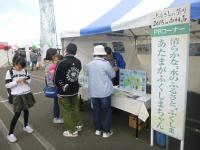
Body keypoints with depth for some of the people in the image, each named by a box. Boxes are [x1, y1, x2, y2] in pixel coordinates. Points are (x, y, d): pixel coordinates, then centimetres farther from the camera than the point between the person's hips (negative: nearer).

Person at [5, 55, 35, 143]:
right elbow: (7, 85, -10)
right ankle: (10, 133, 15)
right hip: (17, 95, -4)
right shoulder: (9, 72, -8)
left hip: (27, 93, 4)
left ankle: (26, 126, 38)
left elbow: (29, 80, 10)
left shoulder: (25, 71, 2)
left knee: (26, 110, 15)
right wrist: (17, 81, -22)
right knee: (17, 114, -1)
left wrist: (26, 81, -11)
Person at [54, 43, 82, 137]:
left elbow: (56, 79, -12)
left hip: (64, 92, -5)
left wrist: (61, 86, 6)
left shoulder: (62, 63, -20)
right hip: (75, 90, 5)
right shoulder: (78, 62, -6)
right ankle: (78, 125, 37)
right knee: (75, 108, 23)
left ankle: (72, 131, 18)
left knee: (66, 111, 9)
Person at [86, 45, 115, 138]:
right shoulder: (105, 63, -14)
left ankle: (98, 129, 29)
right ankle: (106, 131, 19)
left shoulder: (89, 64, 1)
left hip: (93, 92, 5)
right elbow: (112, 75, -2)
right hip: (104, 92, -5)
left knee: (96, 111, 16)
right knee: (107, 112, 10)